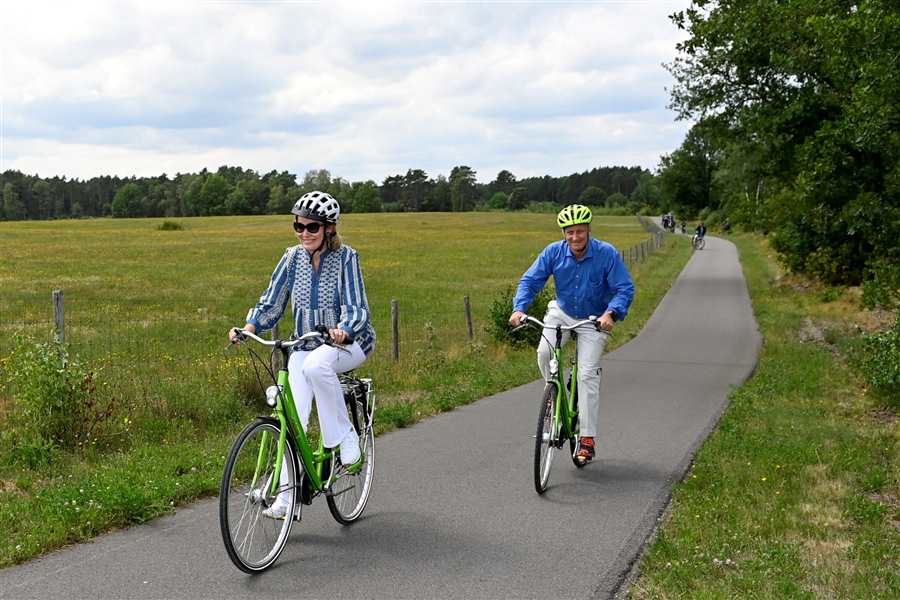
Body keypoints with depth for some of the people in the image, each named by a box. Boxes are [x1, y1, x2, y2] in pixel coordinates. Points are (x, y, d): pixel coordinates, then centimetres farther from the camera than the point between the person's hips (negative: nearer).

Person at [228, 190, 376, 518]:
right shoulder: (293, 258, -2)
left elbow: (356, 309, -19)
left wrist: (341, 331, -40)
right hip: (305, 345, 4)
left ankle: (345, 438, -20)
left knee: (316, 364, -38)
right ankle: (287, 495, -8)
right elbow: (271, 303, 0)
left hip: (349, 342, -4)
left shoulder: (346, 257, -13)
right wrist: (247, 328, -19)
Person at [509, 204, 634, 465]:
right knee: (544, 352, -25)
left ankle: (587, 438, -3)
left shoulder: (607, 254, -20)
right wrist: (519, 308, -28)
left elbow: (625, 289, -20)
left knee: (588, 374, -10)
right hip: (562, 312, 2)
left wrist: (611, 313, -38)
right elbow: (530, 281, -11)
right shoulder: (553, 252, -14)